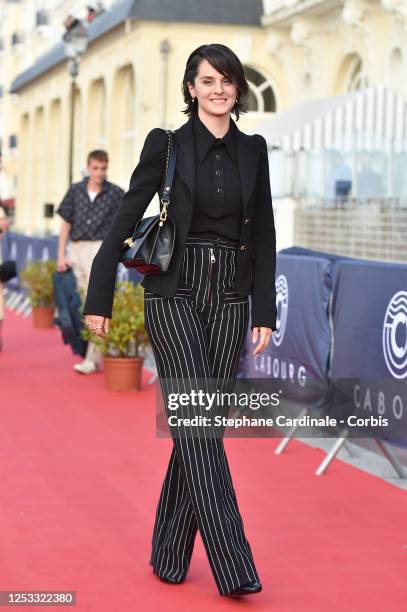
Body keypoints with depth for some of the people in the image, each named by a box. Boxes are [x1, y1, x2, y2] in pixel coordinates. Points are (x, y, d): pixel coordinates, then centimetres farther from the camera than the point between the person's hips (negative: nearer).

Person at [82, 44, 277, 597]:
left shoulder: (253, 150, 9)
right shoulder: (166, 144, -1)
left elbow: (263, 235, 10)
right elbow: (125, 221, 0)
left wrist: (265, 312, 4)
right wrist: (99, 299, -2)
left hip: (229, 297, 4)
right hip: (175, 293, -4)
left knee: (199, 425, 5)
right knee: (198, 426, -11)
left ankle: (170, 555, 18)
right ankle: (234, 568, -10)